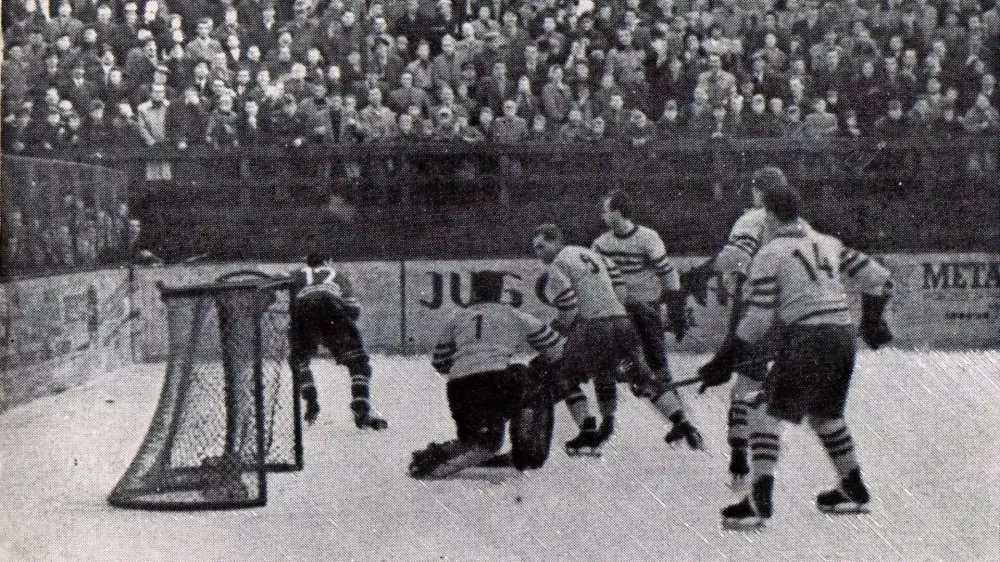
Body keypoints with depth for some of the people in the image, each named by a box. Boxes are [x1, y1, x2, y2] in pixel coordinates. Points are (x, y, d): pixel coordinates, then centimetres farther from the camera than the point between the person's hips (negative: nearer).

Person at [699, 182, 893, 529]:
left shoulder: (769, 255, -3)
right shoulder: (829, 244, 15)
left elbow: (758, 320, -7)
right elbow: (878, 279, 17)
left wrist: (726, 363, -1)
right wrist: (872, 320, 31)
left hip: (807, 339, -7)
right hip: (844, 336, 7)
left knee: (769, 413, -4)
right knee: (826, 413, 24)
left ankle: (760, 501, -16)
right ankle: (854, 491, 33)